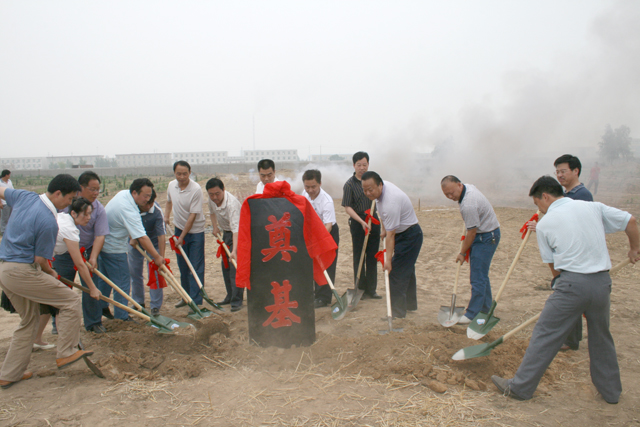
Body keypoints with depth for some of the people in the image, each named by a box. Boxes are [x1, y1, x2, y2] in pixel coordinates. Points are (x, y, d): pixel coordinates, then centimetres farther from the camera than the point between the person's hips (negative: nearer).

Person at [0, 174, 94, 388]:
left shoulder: (24, 196, 3)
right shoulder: (48, 222, -19)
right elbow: (40, 260, -12)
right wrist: (50, 273, 8)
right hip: (22, 272, -10)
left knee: (29, 319, 19)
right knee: (70, 300, -3)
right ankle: (66, 353, 2)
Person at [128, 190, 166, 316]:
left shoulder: (157, 212, -30)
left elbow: (161, 235, -32)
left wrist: (161, 257, -36)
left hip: (153, 242, -4)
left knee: (154, 274, -7)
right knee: (134, 273, 10)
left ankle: (155, 306, 2)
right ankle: (139, 303, 26)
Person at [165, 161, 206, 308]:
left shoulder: (196, 189, -20)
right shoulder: (171, 185, -1)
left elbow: (193, 216, -20)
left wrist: (182, 237, -17)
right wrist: (166, 216, 5)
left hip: (195, 231, -6)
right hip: (179, 229, 6)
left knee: (196, 268, -4)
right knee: (183, 267, 12)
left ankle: (196, 301, 0)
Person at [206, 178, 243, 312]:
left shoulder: (231, 204, -34)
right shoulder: (212, 199, -9)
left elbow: (236, 229, -43)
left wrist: (234, 250, -52)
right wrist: (215, 227, 5)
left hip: (239, 234, -8)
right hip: (226, 232, 8)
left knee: (235, 265, -16)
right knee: (225, 265, 11)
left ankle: (237, 300, -10)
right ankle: (230, 296, 23)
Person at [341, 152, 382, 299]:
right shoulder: (350, 184, -7)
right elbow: (347, 207, -12)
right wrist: (362, 222, -21)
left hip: (374, 221, 4)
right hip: (357, 222, -4)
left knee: (372, 256, 8)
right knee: (359, 257, 2)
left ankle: (371, 289, 17)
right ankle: (360, 289, 11)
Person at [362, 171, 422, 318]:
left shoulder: (390, 202, -33)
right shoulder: (380, 189, -4)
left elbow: (390, 235, -32)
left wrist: (388, 259, -30)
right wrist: (383, 230, 11)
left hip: (409, 236, -10)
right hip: (406, 234, 10)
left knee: (397, 273, -11)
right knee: (407, 270, 21)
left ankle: (397, 313, -6)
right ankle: (410, 304, 35)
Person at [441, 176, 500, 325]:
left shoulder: (468, 205, -30)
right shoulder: (468, 187, 1)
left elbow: (471, 232, -21)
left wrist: (462, 253, -9)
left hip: (486, 237, -11)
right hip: (481, 233, 11)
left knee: (478, 276, -9)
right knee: (480, 274, 16)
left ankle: (473, 314, -5)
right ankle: (486, 309, 26)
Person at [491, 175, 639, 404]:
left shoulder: (544, 223, 0)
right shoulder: (594, 207, 8)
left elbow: (552, 264, 4)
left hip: (572, 283, -5)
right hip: (603, 282, 5)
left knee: (545, 335, 2)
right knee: (601, 337, 22)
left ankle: (520, 387, 9)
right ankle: (611, 390, 34)